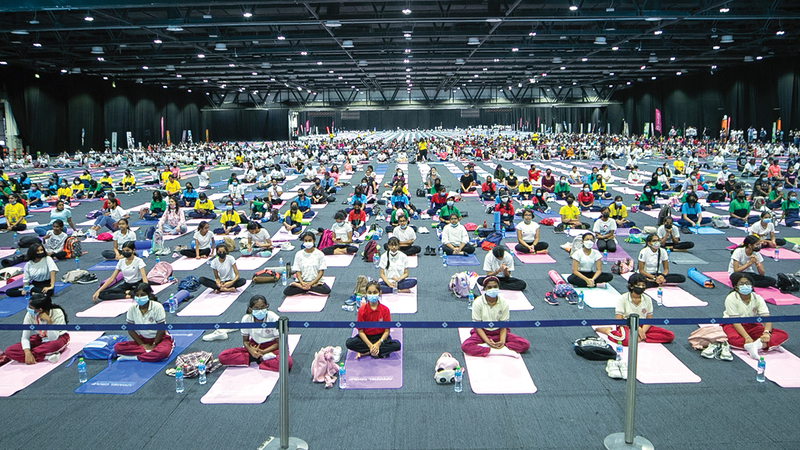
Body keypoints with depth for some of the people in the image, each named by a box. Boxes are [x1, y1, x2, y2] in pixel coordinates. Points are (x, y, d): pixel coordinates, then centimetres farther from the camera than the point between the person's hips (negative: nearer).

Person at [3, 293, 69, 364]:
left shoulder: (57, 314, -26)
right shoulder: (30, 315, -17)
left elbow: (53, 339, -29)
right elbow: (25, 338, -13)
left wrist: (48, 321, -39)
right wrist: (27, 353, -30)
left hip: (58, 338, -4)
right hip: (40, 339, 5)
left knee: (55, 344, -43)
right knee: (9, 351, -20)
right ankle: (46, 357, -28)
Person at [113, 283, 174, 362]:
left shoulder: (157, 307, -17)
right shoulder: (132, 308, -8)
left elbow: (161, 329, -13)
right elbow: (130, 329, -2)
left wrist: (153, 345, -12)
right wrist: (142, 344, -8)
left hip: (159, 338, -4)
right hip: (142, 339, 5)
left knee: (163, 352, -39)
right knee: (117, 347, -19)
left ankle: (135, 357, -21)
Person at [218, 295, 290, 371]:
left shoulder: (273, 318, -18)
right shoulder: (246, 319, -11)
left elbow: (279, 343, -11)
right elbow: (245, 341, 0)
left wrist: (263, 352, -24)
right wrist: (251, 351, -22)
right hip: (254, 346, 4)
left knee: (287, 362, -37)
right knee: (222, 356, -19)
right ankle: (262, 358, -19)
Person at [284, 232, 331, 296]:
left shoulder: (319, 254, 0)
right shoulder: (299, 254, 4)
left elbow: (321, 272, -4)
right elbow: (297, 271, 2)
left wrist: (311, 283, -16)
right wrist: (302, 282, -17)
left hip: (316, 281, -1)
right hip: (302, 281, 1)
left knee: (327, 290, -32)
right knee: (286, 292, -24)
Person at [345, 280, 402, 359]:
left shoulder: (385, 310, -10)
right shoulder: (362, 310, -10)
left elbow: (387, 330, -9)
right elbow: (361, 331, -9)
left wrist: (378, 343, -24)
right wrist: (370, 345, -22)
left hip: (381, 337, 0)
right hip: (366, 337, 0)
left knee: (397, 345, -28)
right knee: (349, 343, -27)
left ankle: (364, 352, -21)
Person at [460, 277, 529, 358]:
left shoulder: (504, 303, -8)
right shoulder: (478, 303, -13)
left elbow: (503, 326, -6)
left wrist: (502, 341, -24)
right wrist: (488, 341, -25)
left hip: (498, 333, 2)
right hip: (482, 333, -2)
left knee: (525, 344, -17)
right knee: (465, 346, -32)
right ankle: (502, 351, -32)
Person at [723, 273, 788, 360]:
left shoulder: (757, 298, -5)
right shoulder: (731, 299, -14)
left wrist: (766, 332, -36)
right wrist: (747, 337, -33)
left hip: (752, 325, 4)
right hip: (732, 325, -4)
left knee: (783, 335, -16)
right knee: (732, 338, -41)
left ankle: (759, 345, -41)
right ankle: (769, 345, -40)